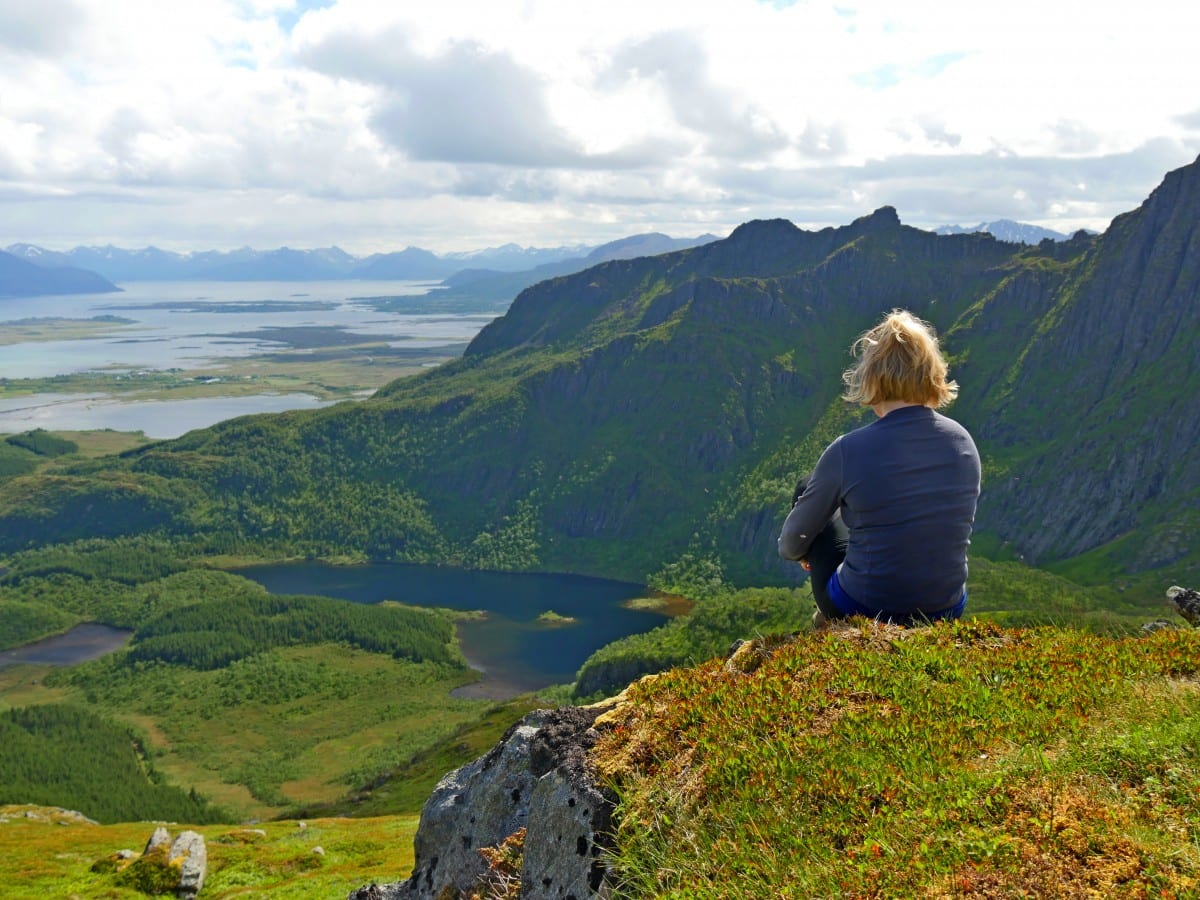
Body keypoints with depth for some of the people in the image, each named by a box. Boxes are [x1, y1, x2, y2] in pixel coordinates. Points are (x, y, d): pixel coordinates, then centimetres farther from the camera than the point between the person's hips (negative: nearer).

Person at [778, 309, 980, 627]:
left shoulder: (847, 451, -18)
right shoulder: (963, 440, -5)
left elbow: (794, 541, -3)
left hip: (861, 612, -4)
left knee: (808, 488, 18)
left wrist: (791, 549, 22)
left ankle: (830, 621, 33)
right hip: (946, 612, 5)